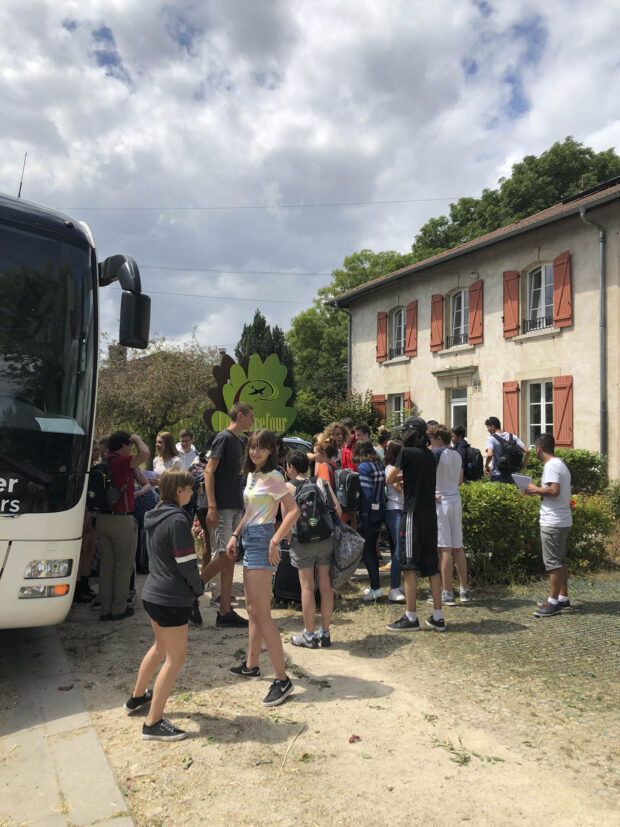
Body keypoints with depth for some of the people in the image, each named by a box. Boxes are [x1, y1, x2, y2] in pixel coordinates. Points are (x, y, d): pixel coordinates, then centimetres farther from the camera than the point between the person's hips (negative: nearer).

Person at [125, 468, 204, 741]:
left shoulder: (153, 517, 7)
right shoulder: (177, 520, -20)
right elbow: (186, 564, -20)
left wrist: (193, 585, 13)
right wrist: (199, 587, -1)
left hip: (153, 593, 9)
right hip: (172, 598, -9)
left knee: (161, 647, 26)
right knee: (176, 657, 1)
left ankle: (137, 697, 43)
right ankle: (153, 723, 5)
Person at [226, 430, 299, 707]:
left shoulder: (272, 477, -14)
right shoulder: (252, 475, 12)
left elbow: (293, 511, -21)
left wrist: (275, 541, -24)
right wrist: (235, 535, 15)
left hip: (261, 540, -9)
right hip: (249, 540, 9)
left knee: (262, 614, -9)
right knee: (252, 610, 19)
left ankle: (282, 679, -4)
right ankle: (251, 665, 33)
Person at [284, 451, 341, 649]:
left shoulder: (289, 487, -2)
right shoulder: (323, 483, 7)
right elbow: (337, 510, 1)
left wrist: (288, 540, 9)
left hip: (303, 541, -3)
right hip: (326, 539, 3)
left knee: (307, 587, 4)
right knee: (325, 586, 10)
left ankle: (309, 635, 11)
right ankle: (325, 633, 19)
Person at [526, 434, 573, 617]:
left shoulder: (551, 466, -16)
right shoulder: (561, 464, 16)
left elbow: (554, 491, -27)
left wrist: (536, 489, -12)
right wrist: (539, 492, 12)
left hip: (553, 523, -10)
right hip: (563, 521, 10)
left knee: (553, 563, -4)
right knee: (560, 561, 17)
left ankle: (553, 602, 2)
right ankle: (563, 598, 25)